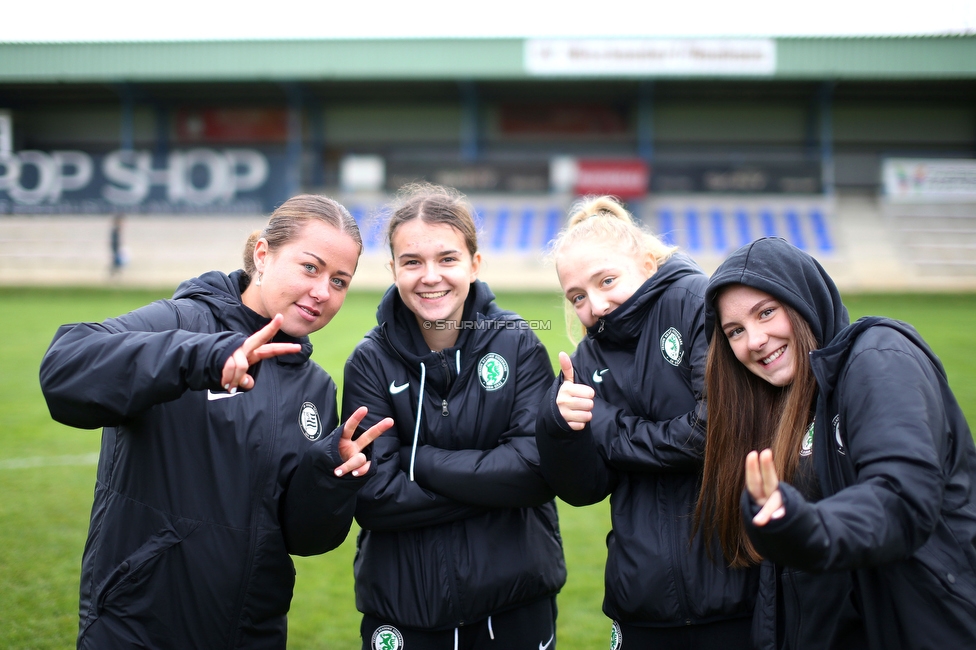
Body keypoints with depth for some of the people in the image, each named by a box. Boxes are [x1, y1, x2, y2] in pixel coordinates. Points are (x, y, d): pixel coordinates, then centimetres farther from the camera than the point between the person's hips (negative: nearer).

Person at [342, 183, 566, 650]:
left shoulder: (518, 344, -4)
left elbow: (539, 470, -14)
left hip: (516, 604, 1)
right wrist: (492, 486, -16)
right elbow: (374, 498, -13)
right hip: (403, 608, 0)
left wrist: (419, 460, -15)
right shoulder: (370, 361, -5)